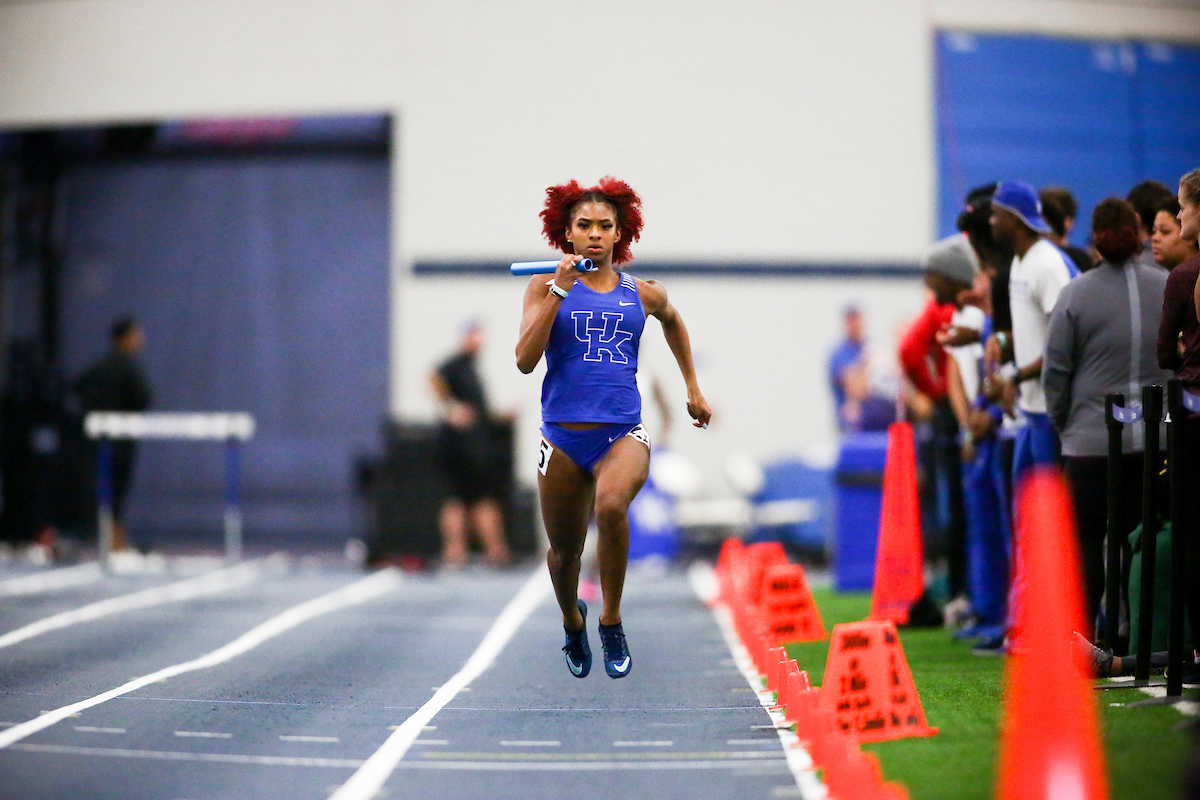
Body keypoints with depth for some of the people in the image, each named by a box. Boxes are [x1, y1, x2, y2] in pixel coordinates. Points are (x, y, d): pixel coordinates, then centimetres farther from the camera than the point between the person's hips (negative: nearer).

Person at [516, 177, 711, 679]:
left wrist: (692, 388, 33)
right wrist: (558, 291, -15)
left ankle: (611, 621, -14)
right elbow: (524, 361, -11)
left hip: (623, 434, 0)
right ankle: (573, 623, 46)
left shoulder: (642, 294, 8)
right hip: (563, 436, 1)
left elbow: (672, 320, 32)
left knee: (611, 505, -33)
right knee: (564, 551, 12)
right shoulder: (546, 288, 2)